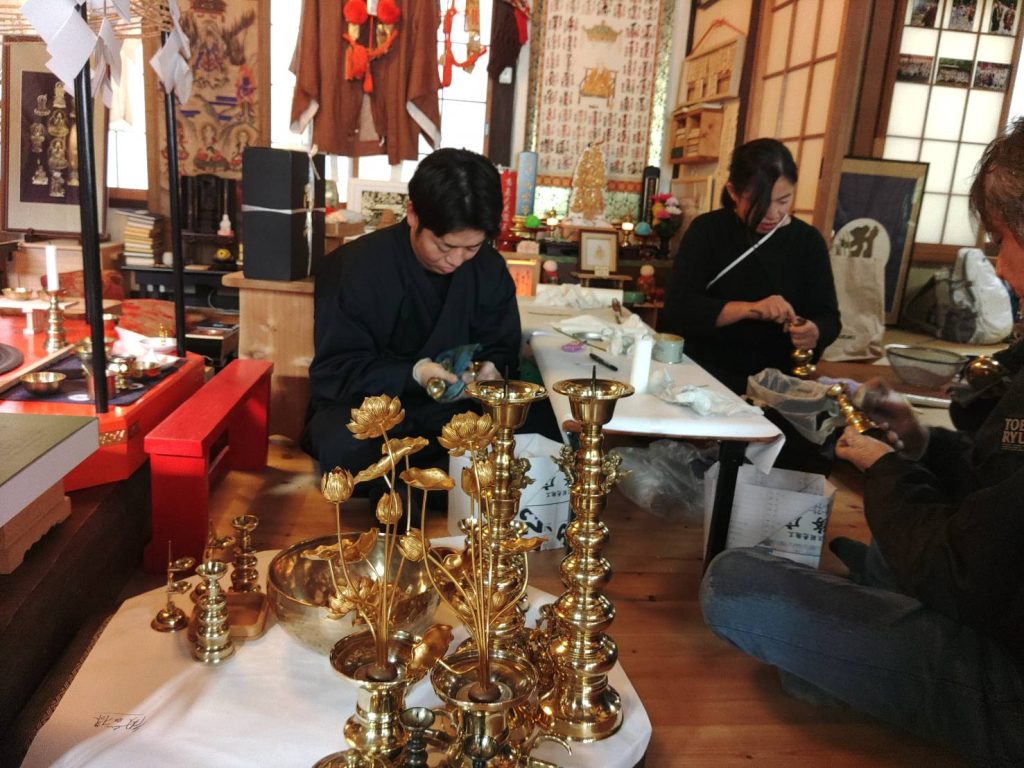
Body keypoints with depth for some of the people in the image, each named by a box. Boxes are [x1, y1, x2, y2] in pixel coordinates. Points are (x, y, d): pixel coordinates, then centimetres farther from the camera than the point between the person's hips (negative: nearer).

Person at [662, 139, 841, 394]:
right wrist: (749, 309, -23)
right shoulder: (707, 230, -1)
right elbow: (677, 308, -11)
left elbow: (828, 317, 4)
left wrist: (814, 333, -20)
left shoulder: (808, 241, 6)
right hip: (705, 375, -3)